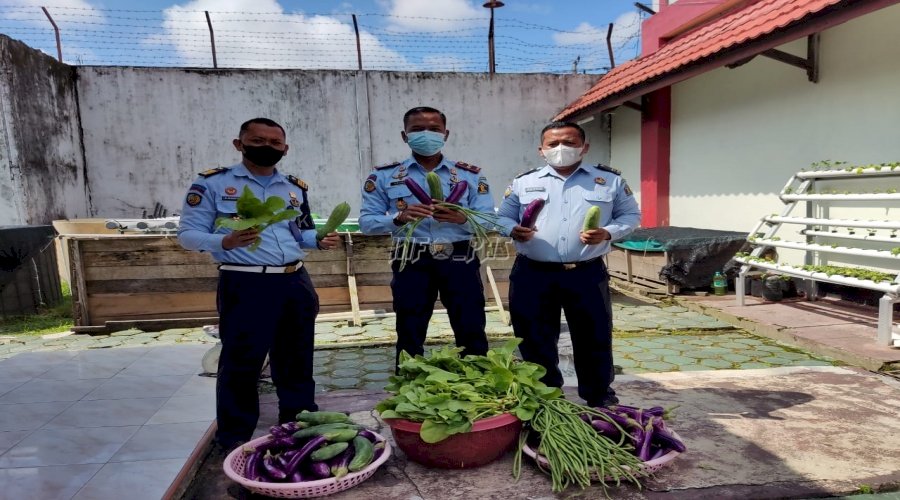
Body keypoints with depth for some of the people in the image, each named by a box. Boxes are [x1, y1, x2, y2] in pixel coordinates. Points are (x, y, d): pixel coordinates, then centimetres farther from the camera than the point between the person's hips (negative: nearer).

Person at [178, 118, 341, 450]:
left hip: (295, 283, 5)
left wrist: (320, 240, 0)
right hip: (245, 286, -5)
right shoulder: (213, 183, -1)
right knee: (241, 362, 1)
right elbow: (188, 234, -4)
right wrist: (226, 241, -24)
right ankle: (234, 438, 18)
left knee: (296, 358, 14)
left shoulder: (295, 188, 14)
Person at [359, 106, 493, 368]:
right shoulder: (383, 176, 4)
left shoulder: (471, 175, 5)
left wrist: (462, 218, -21)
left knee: (472, 334, 7)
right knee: (409, 337, 10)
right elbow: (366, 222, -1)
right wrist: (399, 218, -21)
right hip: (411, 263, 0)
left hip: (460, 261, 1)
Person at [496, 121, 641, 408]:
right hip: (532, 275, 1)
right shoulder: (523, 182, 8)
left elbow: (631, 215, 8)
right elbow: (503, 217, 11)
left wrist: (608, 233, -11)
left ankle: (600, 399, 30)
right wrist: (513, 230, -12)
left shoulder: (610, 181, 6)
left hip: (587, 274, 0)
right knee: (535, 340, 9)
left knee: (593, 339, 10)